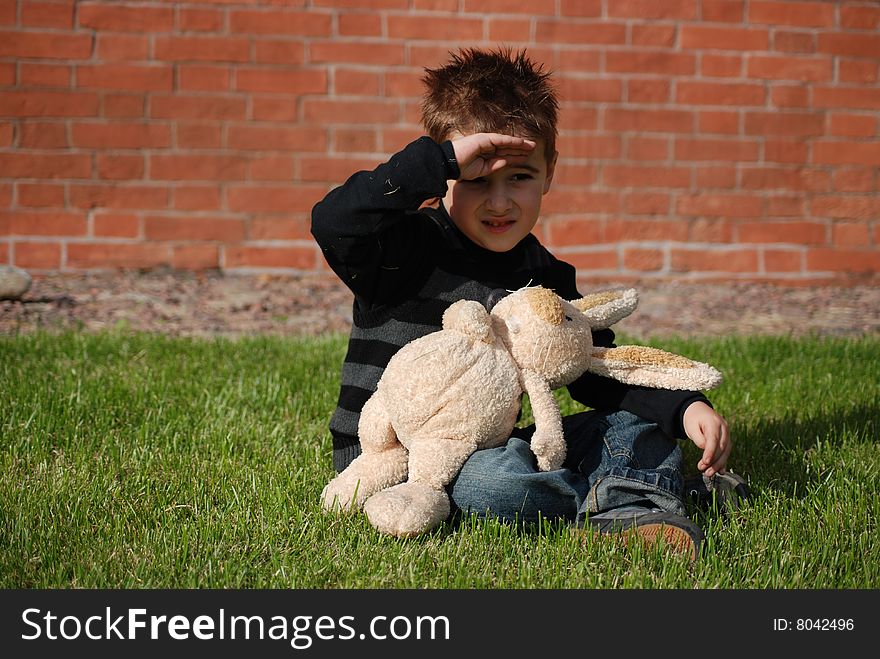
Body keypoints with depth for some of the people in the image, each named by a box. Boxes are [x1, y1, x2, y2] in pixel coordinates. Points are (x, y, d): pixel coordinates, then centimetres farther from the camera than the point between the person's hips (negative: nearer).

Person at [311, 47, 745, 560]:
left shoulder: (547, 278, 7)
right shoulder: (407, 248, -11)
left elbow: (602, 373, 8)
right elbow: (332, 222, -32)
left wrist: (686, 407, -9)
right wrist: (444, 158, -31)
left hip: (489, 442, 7)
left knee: (635, 426, 1)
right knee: (500, 477, -36)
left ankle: (627, 512, -28)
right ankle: (633, 492, -13)